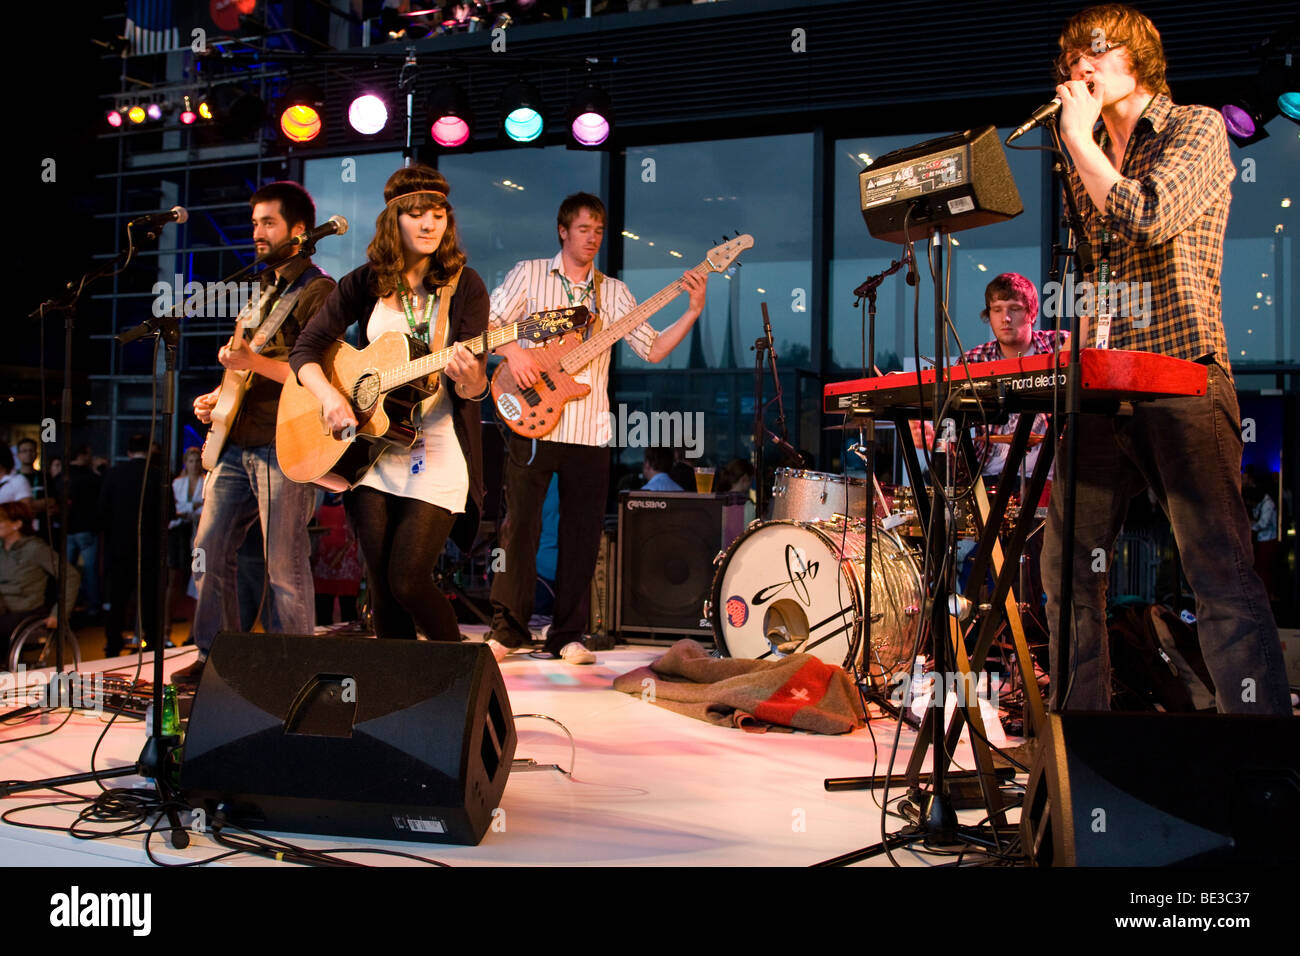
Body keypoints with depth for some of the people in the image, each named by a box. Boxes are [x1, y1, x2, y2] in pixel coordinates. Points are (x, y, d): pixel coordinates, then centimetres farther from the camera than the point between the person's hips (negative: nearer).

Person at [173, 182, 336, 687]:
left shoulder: (317, 290, -6)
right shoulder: (265, 290, 22)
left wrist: (253, 361, -21)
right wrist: (217, 397, 13)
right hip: (238, 441, 9)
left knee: (284, 564, -5)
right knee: (210, 549, 9)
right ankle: (215, 656, 21)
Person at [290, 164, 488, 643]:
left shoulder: (464, 285, -2)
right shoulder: (365, 283, 5)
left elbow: (474, 390, -8)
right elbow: (305, 349, 5)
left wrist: (470, 379, -32)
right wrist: (328, 394, -14)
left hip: (438, 452, -3)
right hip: (368, 448, 3)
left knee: (407, 580, -10)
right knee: (381, 586, 4)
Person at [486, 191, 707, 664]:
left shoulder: (613, 292, 13)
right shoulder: (529, 274, 6)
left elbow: (652, 349, 7)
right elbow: (486, 323, 2)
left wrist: (692, 312, -5)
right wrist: (512, 350, -16)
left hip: (590, 434, 3)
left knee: (582, 535, 4)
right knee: (520, 525, -3)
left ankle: (566, 636, 13)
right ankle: (507, 629, 6)